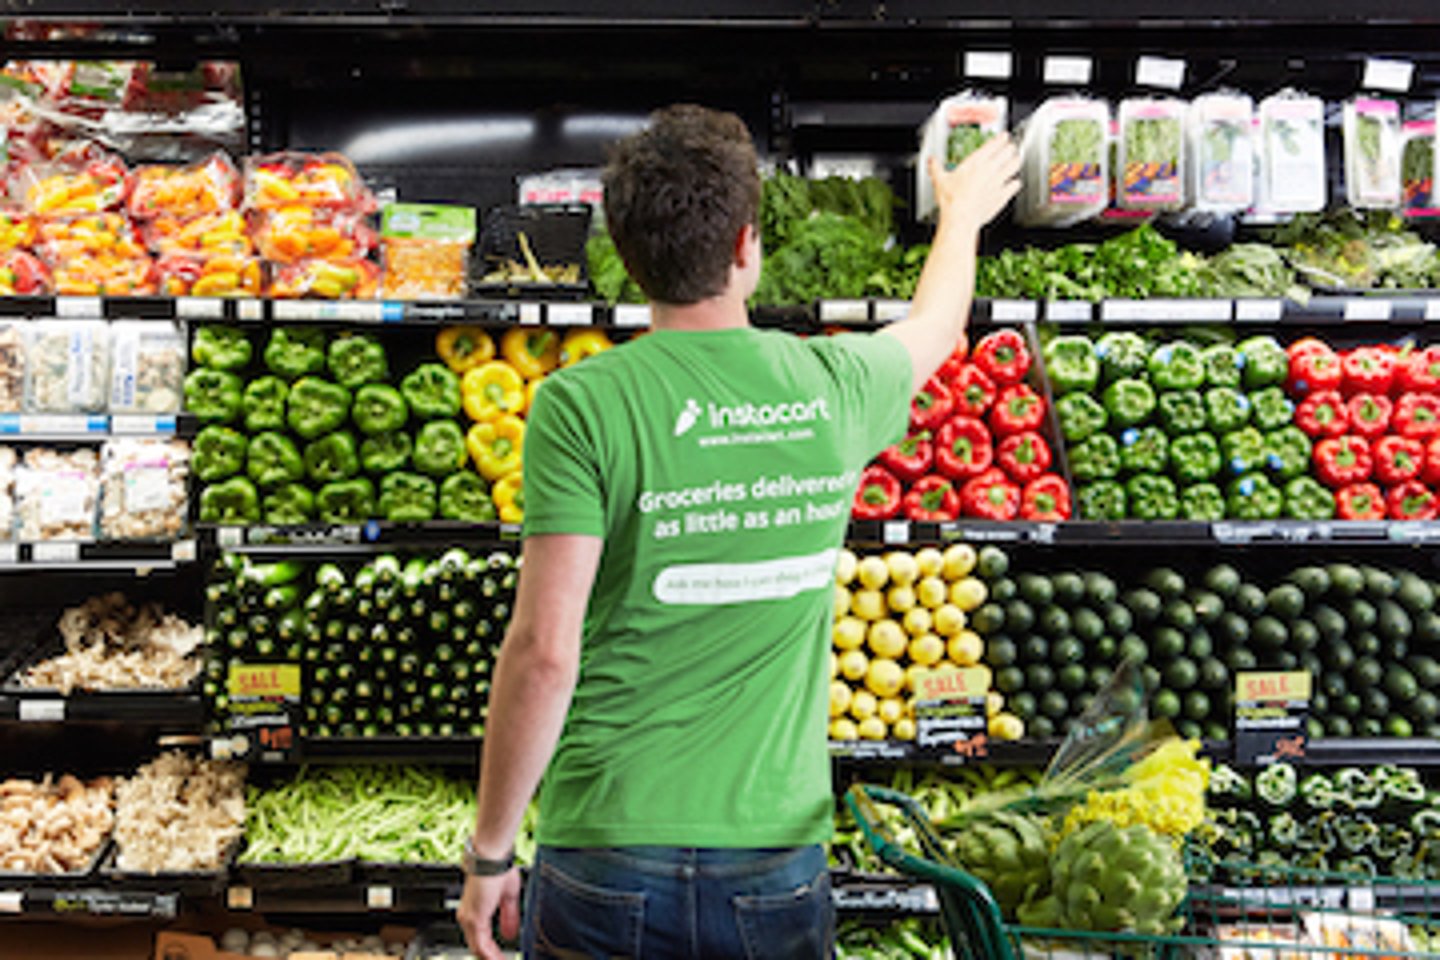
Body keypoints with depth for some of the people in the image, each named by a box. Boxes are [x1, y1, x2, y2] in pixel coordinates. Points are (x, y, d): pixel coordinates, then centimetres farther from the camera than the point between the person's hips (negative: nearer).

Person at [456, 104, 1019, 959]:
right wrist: (962, 214, 44)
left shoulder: (583, 405, -12)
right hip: (780, 865, 3)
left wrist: (490, 852, -3)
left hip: (607, 863, -2)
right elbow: (938, 327, 22)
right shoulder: (834, 385, -2)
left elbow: (544, 650, -15)